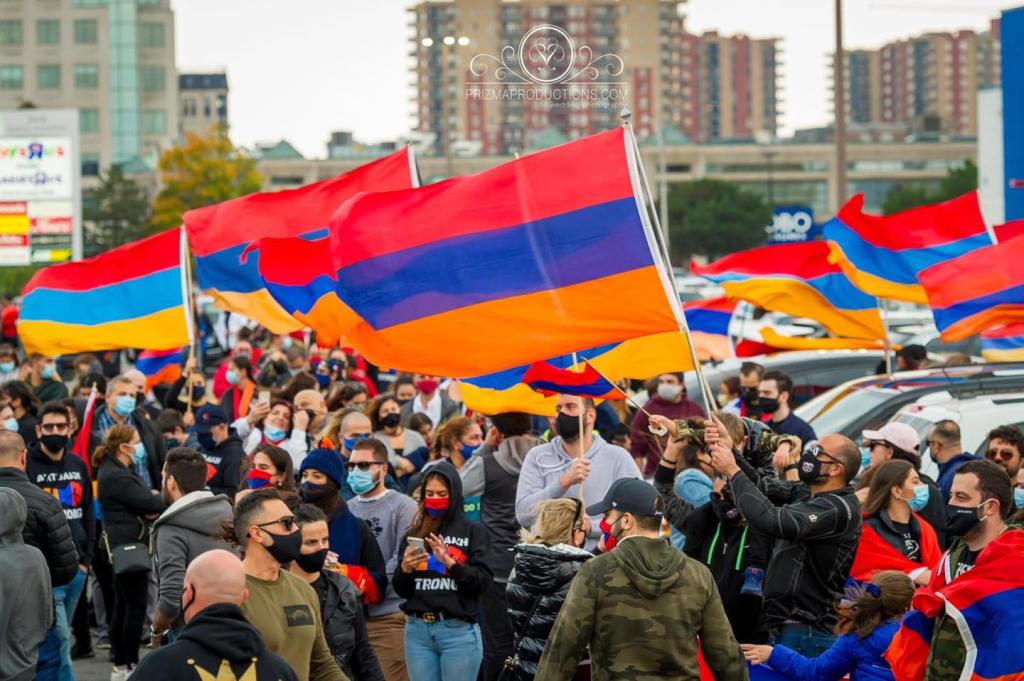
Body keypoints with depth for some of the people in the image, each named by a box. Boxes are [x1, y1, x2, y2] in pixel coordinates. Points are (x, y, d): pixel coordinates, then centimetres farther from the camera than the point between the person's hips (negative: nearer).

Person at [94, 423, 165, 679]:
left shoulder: (123, 471, 16)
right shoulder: (115, 476, -17)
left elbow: (143, 502, 15)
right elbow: (149, 502, -20)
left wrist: (150, 509, -8)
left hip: (128, 545, 10)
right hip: (128, 545, -10)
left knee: (123, 605, 12)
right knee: (136, 606, -8)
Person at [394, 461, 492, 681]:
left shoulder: (473, 532, 4)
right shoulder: (414, 535, 13)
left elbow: (483, 582, -5)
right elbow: (401, 590, 11)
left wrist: (449, 562, -18)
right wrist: (405, 569, -10)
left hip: (459, 631, -3)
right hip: (418, 630, 3)